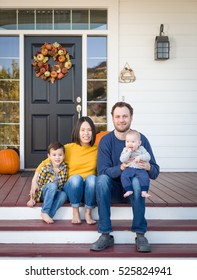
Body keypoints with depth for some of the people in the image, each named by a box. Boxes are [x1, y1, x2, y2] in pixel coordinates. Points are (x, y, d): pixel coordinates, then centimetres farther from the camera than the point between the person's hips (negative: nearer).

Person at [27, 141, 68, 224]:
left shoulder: (64, 167, -6)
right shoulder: (46, 168, -15)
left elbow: (64, 183, 6)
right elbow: (38, 183, -11)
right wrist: (32, 198, -10)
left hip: (56, 193, 3)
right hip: (44, 192, -3)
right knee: (53, 185, -34)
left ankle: (49, 214, -32)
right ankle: (44, 212, -32)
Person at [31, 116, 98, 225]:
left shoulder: (97, 149, 4)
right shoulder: (68, 148, 0)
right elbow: (46, 163, 5)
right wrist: (35, 180, -2)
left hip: (90, 191, 1)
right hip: (72, 188, -1)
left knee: (92, 178, -31)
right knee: (76, 177, -33)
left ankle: (88, 213, -15)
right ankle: (75, 213, -14)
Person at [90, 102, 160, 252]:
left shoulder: (141, 139, -3)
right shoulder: (106, 140, -3)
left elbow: (155, 172, -4)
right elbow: (102, 171, -14)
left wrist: (148, 167, -29)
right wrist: (121, 167, -34)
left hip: (134, 189, -1)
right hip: (113, 189, 1)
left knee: (137, 180, -34)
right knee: (102, 179, -30)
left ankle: (140, 235, -27)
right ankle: (105, 235, -28)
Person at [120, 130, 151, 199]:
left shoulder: (141, 149, 8)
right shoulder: (125, 150, 8)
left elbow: (148, 157, -1)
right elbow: (122, 159, -6)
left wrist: (140, 157, -16)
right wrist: (129, 152, -14)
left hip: (140, 169, 0)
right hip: (129, 168, 0)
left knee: (145, 177, -28)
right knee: (124, 176, -28)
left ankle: (144, 191, -22)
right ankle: (129, 190, -25)